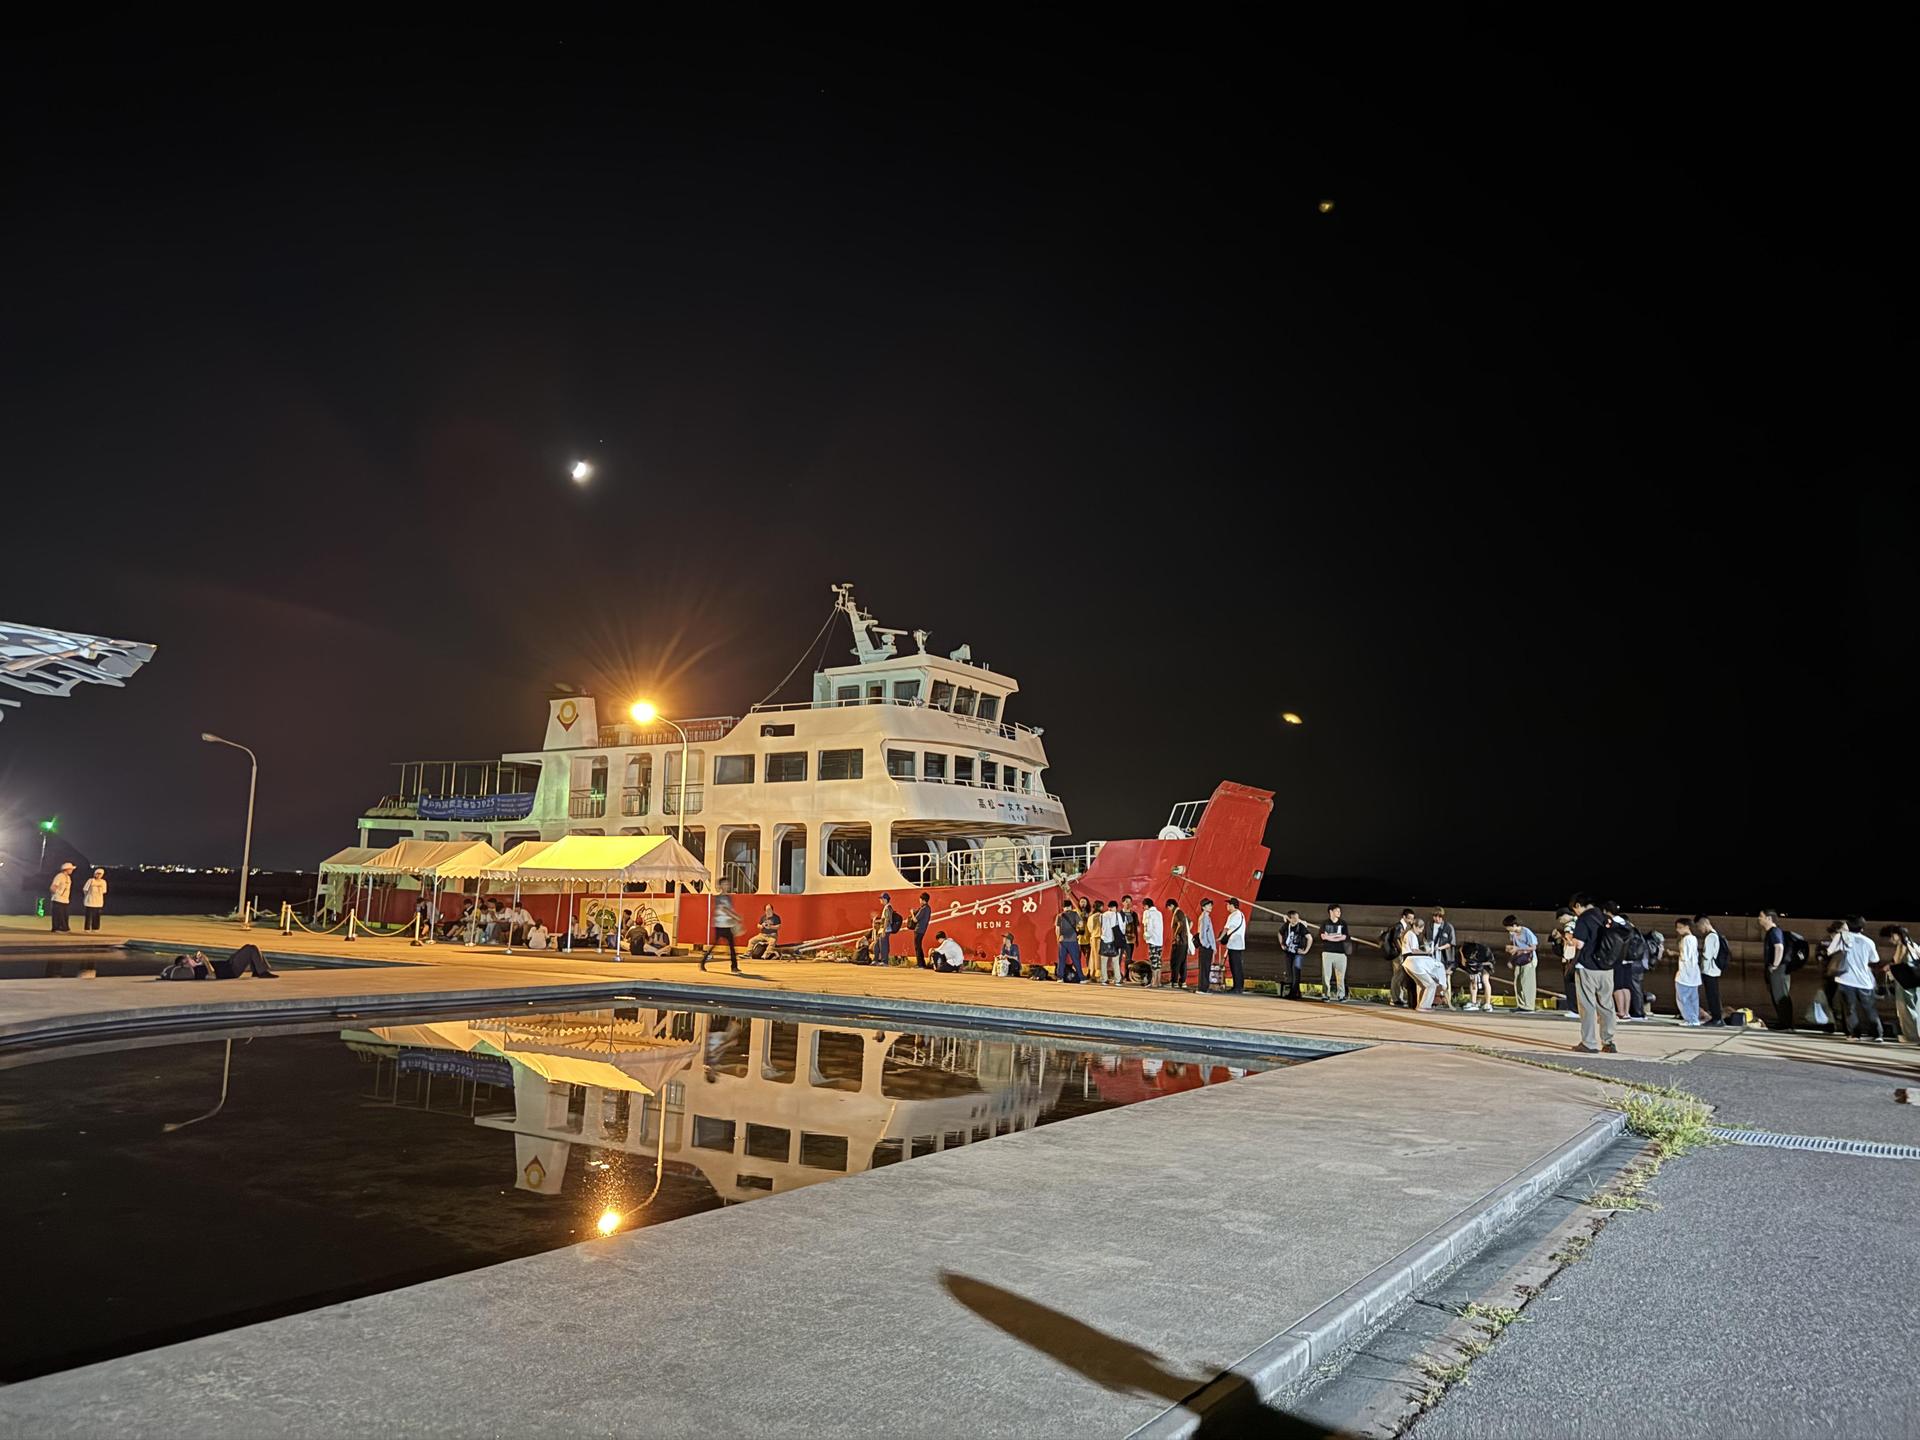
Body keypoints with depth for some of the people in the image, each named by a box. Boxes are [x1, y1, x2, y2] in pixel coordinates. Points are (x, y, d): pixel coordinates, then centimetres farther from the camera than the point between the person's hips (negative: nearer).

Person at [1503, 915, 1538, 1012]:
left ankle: (1528, 1007, -4)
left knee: (1527, 984, -8)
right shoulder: (1512, 933, 3)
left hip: (1529, 960, -7)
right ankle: (1520, 1005, 13)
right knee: (1517, 983, 5)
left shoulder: (1527, 933, -18)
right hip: (1518, 961, 7)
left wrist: (1518, 949, -22)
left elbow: (1533, 947, -17)